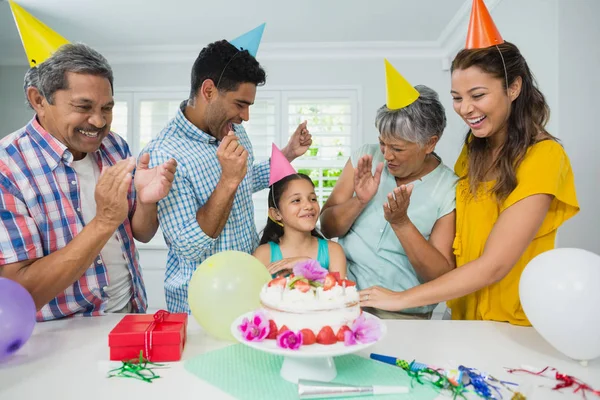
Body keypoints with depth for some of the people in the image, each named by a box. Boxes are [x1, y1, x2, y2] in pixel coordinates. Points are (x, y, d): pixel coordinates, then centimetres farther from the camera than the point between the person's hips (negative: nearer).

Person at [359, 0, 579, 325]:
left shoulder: (542, 156, -16)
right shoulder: (475, 147, 3)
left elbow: (493, 265, -21)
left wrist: (402, 299, -21)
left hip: (512, 325, -5)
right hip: (464, 314, 5)